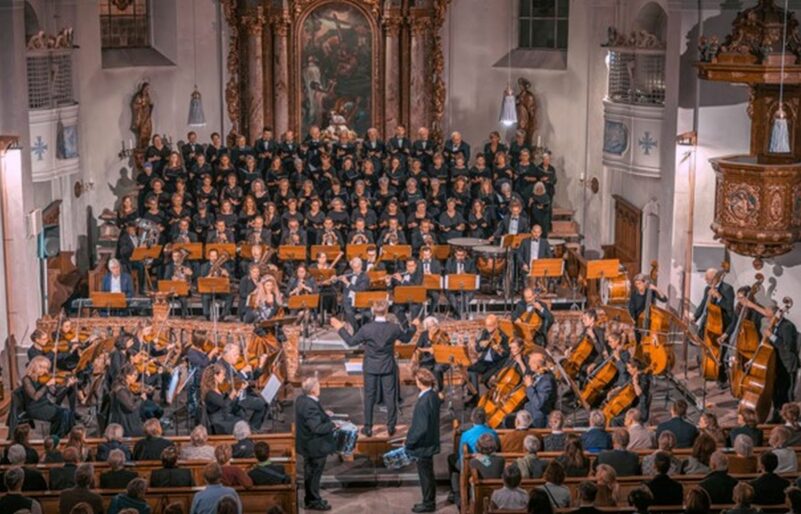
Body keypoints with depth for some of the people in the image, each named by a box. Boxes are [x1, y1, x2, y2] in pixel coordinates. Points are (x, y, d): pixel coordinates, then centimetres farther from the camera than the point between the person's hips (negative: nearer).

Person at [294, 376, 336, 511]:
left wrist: (324, 415, 12)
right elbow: (317, 428, -31)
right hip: (316, 446, -10)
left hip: (307, 444, 10)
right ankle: (314, 501, 19)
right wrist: (332, 425, -20)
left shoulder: (301, 399, -1)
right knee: (315, 474, 6)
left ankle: (309, 499, 35)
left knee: (310, 472, 22)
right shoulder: (311, 406, -31)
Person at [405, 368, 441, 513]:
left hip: (423, 445, -9)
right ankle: (429, 501, 33)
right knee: (428, 473, 20)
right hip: (430, 441, 9)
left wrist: (410, 441, -14)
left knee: (425, 473, 6)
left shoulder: (424, 401, -29)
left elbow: (422, 427, -27)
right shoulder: (434, 395, -1)